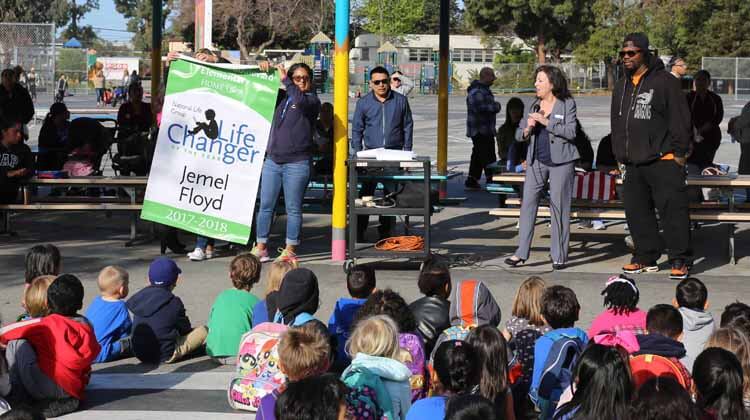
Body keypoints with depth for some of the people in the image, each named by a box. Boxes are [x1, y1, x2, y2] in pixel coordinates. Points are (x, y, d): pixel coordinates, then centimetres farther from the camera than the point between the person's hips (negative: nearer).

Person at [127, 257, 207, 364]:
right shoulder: (174, 303, -9)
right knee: (204, 331, 3)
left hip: (140, 354, 7)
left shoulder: (140, 297, 6)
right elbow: (185, 329, 2)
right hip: (165, 356, -6)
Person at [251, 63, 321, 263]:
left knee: (293, 208, 0)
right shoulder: (282, 98, 16)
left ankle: (290, 249, 7)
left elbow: (300, 100, -22)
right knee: (265, 206, 4)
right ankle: (260, 246, 11)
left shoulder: (312, 100, 0)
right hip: (272, 160, 5)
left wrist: (284, 80, -16)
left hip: (297, 163, -5)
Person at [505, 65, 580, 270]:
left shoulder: (567, 104, -2)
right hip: (536, 160, 5)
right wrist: (527, 129, -8)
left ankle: (559, 256, 6)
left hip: (561, 161, -5)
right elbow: (518, 135, 15)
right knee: (528, 202, -2)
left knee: (559, 206, -1)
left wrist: (546, 122, -17)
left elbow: (570, 132, -13)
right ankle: (522, 252, 1)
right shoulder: (534, 105, 12)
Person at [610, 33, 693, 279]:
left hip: (663, 161, -7)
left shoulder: (665, 82, -5)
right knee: (637, 212, 10)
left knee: (673, 211, -7)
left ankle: (679, 261, -2)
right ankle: (645, 258, 20)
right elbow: (617, 123, 23)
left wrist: (679, 152, -10)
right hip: (633, 164, 7)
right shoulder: (621, 87, 17)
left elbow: (680, 119, -8)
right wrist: (620, 154, 17)